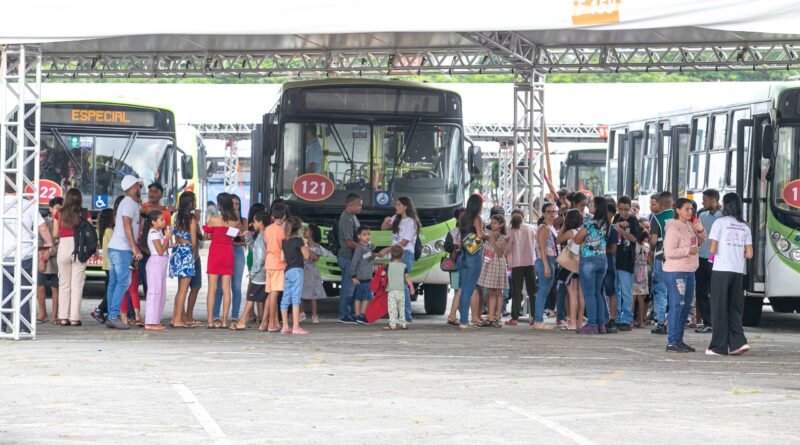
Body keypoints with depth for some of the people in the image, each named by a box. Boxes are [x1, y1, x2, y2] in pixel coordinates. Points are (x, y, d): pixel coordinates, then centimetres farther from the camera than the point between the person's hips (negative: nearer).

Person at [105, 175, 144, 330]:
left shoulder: (126, 202, 20)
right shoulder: (130, 203, -10)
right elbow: (127, 225, -19)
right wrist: (134, 247, -24)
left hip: (115, 248, 10)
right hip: (122, 249, -10)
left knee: (114, 283, 7)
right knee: (123, 282, -13)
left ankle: (111, 317, 7)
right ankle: (113, 316, -18)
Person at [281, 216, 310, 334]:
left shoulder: (284, 241, 9)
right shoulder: (298, 240, -8)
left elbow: (283, 258, 8)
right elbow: (306, 256, -3)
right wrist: (306, 246, 12)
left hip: (287, 270, 6)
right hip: (297, 270, -6)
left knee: (285, 299, 8)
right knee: (296, 299, -9)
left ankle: (285, 326, 11)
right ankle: (296, 327, -14)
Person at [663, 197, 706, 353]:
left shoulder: (689, 225, 12)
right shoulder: (673, 228, -13)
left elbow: (701, 241, 24)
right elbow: (669, 252, -19)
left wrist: (700, 230, 5)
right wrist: (688, 250, -17)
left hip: (689, 271, 9)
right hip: (675, 272, -9)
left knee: (686, 305, 12)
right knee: (676, 306, -10)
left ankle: (679, 340, 19)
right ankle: (672, 343, -9)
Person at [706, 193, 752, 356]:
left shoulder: (720, 223, -3)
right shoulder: (744, 226, 11)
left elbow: (712, 249, -7)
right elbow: (749, 254, 8)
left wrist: (711, 251, 14)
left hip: (721, 270, -4)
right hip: (739, 271, 4)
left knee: (719, 309, 1)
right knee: (734, 309, 11)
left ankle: (719, 347, 2)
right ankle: (738, 342, -1)